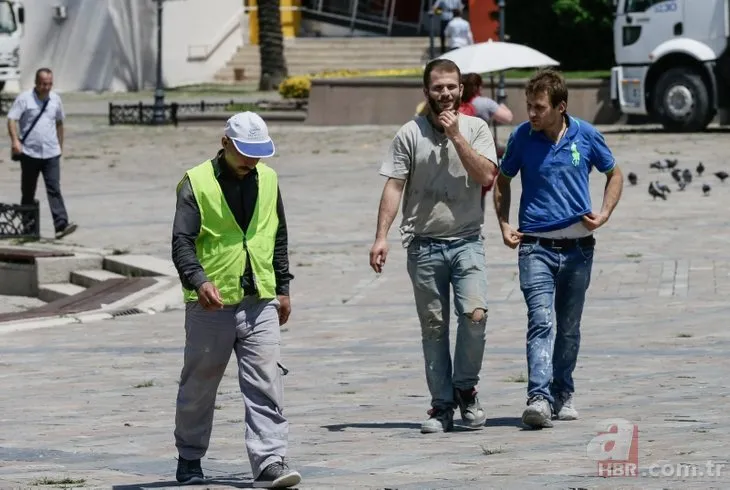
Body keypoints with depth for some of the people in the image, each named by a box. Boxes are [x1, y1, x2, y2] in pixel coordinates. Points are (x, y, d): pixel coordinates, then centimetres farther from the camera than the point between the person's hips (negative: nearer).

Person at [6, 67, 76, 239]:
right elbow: (12, 119, -10)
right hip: (29, 152, -2)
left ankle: (61, 225, -19)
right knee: (28, 191, 9)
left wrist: (60, 145, 21)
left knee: (54, 189, -10)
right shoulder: (24, 98, -5)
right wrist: (15, 140, -24)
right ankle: (27, 224, 21)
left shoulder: (55, 100, 8)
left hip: (51, 153, 2)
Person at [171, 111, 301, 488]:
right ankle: (189, 460, 27)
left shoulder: (267, 180, 11)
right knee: (198, 387, 10)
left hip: (260, 302, 3)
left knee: (266, 386, -7)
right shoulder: (196, 183, -6)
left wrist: (283, 287, 19)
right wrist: (199, 281, -28)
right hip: (211, 304, -3)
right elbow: (182, 242, -12)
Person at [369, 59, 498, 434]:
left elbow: (485, 176, -8)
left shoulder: (476, 129, 5)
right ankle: (442, 405, 11)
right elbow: (394, 186, -1)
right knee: (433, 326, 3)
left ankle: (466, 388, 3)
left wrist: (456, 135, -11)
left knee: (475, 313, -17)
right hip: (424, 244, 0)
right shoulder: (410, 134, 2)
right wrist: (381, 237, -9)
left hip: (467, 241, 0)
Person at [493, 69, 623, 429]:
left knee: (569, 327, 11)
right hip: (535, 246, -2)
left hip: (577, 247, 2)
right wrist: (504, 225, 1)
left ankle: (562, 394, 26)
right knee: (541, 321, -16)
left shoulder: (586, 136, -1)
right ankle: (539, 398, -25)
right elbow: (502, 181, 13)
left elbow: (614, 174, 14)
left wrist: (604, 214, -1)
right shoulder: (521, 137, -3)